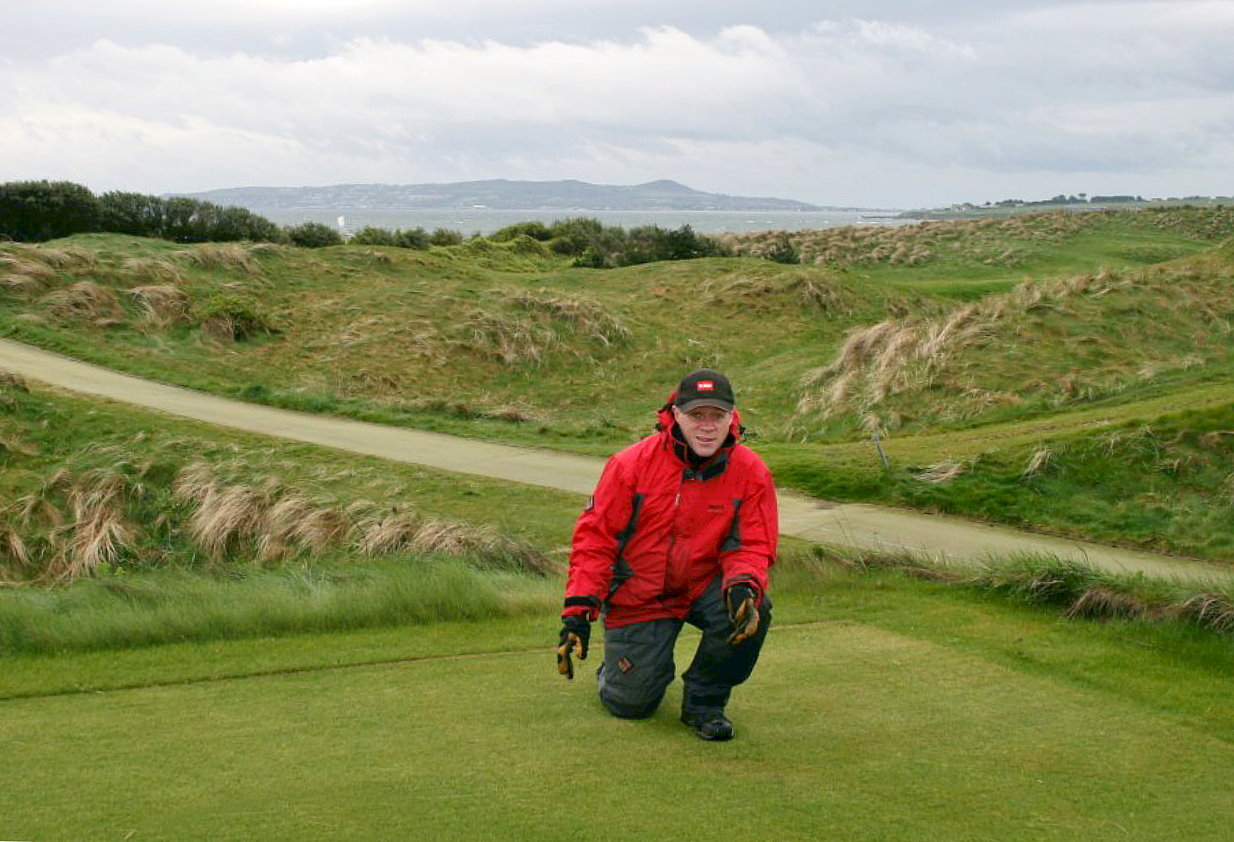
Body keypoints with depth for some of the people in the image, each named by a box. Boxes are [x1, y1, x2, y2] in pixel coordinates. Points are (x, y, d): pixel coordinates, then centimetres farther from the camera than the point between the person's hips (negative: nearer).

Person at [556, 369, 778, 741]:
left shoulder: (751, 472, -11)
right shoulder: (631, 464, -16)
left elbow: (753, 546, -9)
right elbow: (594, 538, -14)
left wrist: (743, 585, -33)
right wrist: (578, 612, -21)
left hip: (705, 585, 2)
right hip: (638, 596, -1)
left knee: (752, 612, -30)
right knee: (632, 703, -5)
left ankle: (702, 703, -4)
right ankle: (617, 665, 34)